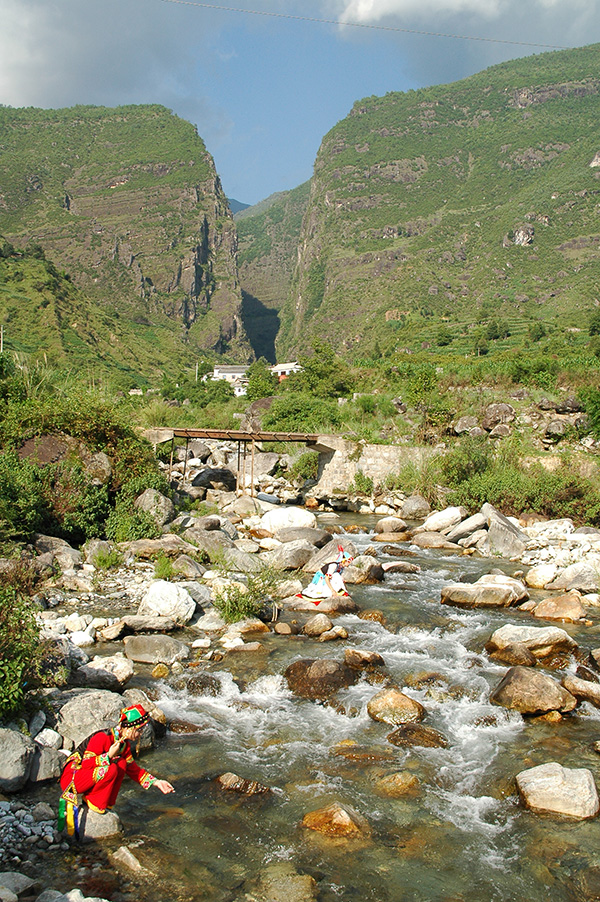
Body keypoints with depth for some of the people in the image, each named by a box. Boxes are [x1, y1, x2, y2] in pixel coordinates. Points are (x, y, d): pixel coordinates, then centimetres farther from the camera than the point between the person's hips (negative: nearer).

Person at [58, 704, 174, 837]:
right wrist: (109, 756, -31)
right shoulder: (102, 738, -22)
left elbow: (133, 770, 12)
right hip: (70, 779, -8)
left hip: (89, 777, 8)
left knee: (121, 764, -10)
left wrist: (156, 782, 5)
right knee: (110, 769, -30)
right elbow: (86, 765, -25)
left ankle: (106, 803, -1)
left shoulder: (124, 744, 4)